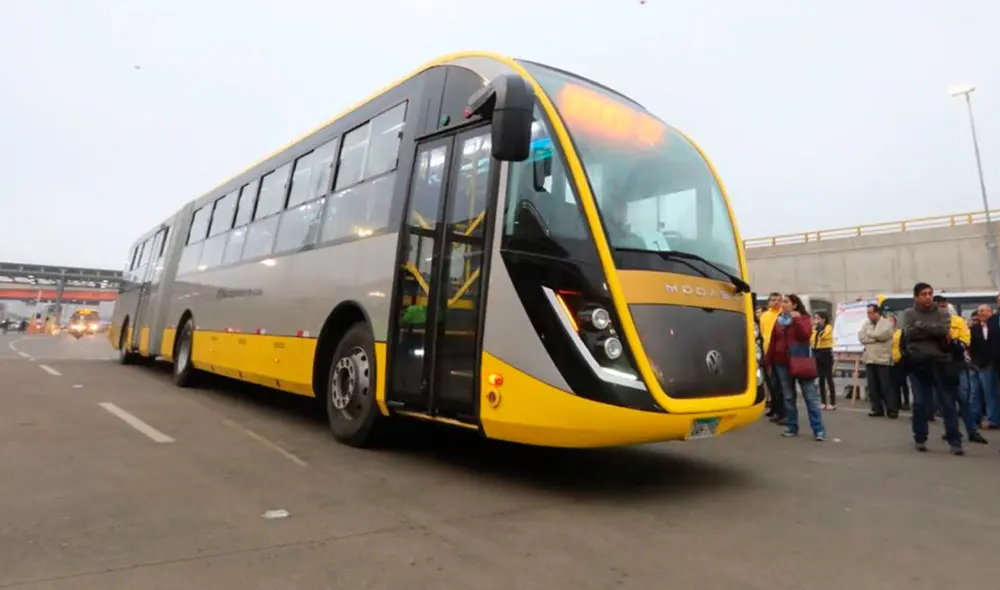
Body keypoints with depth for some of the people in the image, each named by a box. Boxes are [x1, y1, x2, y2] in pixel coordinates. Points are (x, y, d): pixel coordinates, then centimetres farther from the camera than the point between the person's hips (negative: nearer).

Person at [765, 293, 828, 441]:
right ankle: (791, 427, 18)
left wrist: (796, 319, -21)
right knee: (788, 397, 10)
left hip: (800, 363, -5)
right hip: (782, 363, 5)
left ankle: (819, 430, 0)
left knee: (811, 396, -2)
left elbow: (806, 334, -20)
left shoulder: (803, 318, -1)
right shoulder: (779, 321, 12)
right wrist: (769, 361, 8)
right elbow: (772, 342, 10)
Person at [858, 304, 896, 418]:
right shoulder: (866, 324, 13)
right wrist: (876, 337, -10)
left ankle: (892, 410, 5)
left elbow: (881, 334, -19)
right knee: (873, 387, 7)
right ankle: (877, 409, 14)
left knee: (886, 386, -2)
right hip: (869, 359, 5)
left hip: (883, 359, -5)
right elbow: (861, 337, 0)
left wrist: (869, 333, -3)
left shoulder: (887, 323, -2)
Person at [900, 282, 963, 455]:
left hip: (940, 362, 1)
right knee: (920, 403, 5)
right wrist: (934, 332, -13)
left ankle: (955, 441, 9)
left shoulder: (943, 314, 7)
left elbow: (944, 330, -12)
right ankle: (920, 438, 17)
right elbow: (909, 333, -11)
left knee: (948, 403, 2)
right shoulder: (909, 314, 5)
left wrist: (921, 326, -12)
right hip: (918, 363, -1)